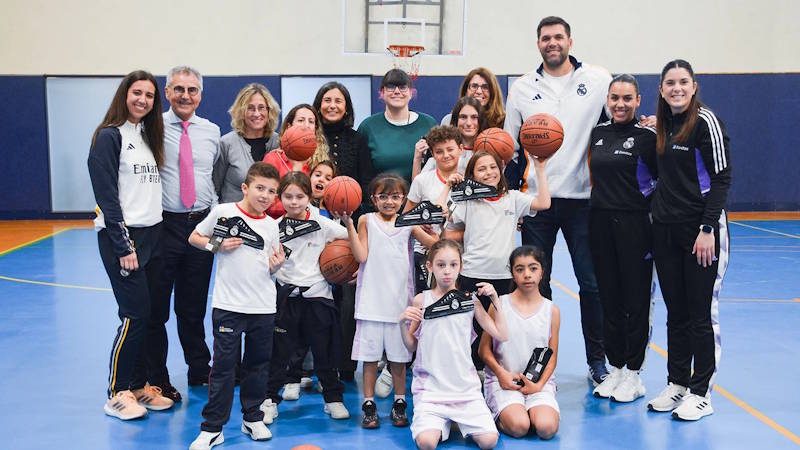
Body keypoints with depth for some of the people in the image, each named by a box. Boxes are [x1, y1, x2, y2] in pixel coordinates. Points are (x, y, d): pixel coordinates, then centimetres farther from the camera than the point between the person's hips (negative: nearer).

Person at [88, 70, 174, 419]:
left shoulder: (148, 135, 15)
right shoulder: (109, 136, -7)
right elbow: (107, 195, -13)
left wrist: (155, 235, 9)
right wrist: (123, 245, -16)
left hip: (152, 234, 7)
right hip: (122, 236, -7)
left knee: (147, 314, 8)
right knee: (135, 314, -7)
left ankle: (139, 385, 19)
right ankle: (117, 394, 5)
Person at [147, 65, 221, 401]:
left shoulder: (212, 131, 8)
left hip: (202, 225, 4)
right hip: (163, 224, -3)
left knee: (195, 306, 16)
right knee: (156, 307, 5)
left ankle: (200, 371, 31)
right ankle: (156, 380, 18)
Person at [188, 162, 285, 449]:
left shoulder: (271, 225, 8)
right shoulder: (223, 212, -3)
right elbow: (194, 238, 6)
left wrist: (277, 264, -6)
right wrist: (217, 245, -11)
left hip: (263, 307, 4)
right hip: (228, 305, -4)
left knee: (258, 363, 13)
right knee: (223, 365, -1)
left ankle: (252, 419, 29)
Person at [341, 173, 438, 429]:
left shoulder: (409, 223, 5)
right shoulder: (367, 221, 2)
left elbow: (435, 245, -4)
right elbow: (361, 256, -7)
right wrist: (349, 225, -13)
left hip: (400, 297, 1)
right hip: (372, 299, -1)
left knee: (398, 354, 9)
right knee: (370, 353, 4)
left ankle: (399, 405, 21)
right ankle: (369, 406, 14)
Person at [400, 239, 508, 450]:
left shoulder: (470, 300, 4)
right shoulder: (421, 300, 2)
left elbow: (501, 335, 4)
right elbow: (411, 346, 9)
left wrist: (495, 299, -1)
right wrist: (403, 324, -9)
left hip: (465, 386, 1)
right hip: (430, 387, -1)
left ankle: (461, 421, 15)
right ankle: (441, 422, 11)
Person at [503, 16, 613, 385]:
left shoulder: (598, 79, 3)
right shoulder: (522, 87, 8)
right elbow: (509, 146, 12)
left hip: (582, 197, -1)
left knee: (592, 282, 3)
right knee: (536, 284, 7)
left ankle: (597, 360, 17)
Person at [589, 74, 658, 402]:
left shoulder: (647, 136, -6)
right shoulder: (597, 133, 9)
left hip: (635, 225, -5)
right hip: (600, 223, 5)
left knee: (636, 299, 2)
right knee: (609, 297, 10)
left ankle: (633, 373, 12)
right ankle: (616, 368, 21)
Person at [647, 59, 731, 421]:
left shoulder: (705, 121, -9)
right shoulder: (663, 125, 12)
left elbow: (721, 177, -13)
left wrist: (708, 228, -17)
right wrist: (658, 217, 10)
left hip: (700, 229, -6)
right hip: (666, 229, 6)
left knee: (701, 314, 0)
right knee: (675, 313, 12)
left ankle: (701, 393, 10)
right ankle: (677, 384, 23)